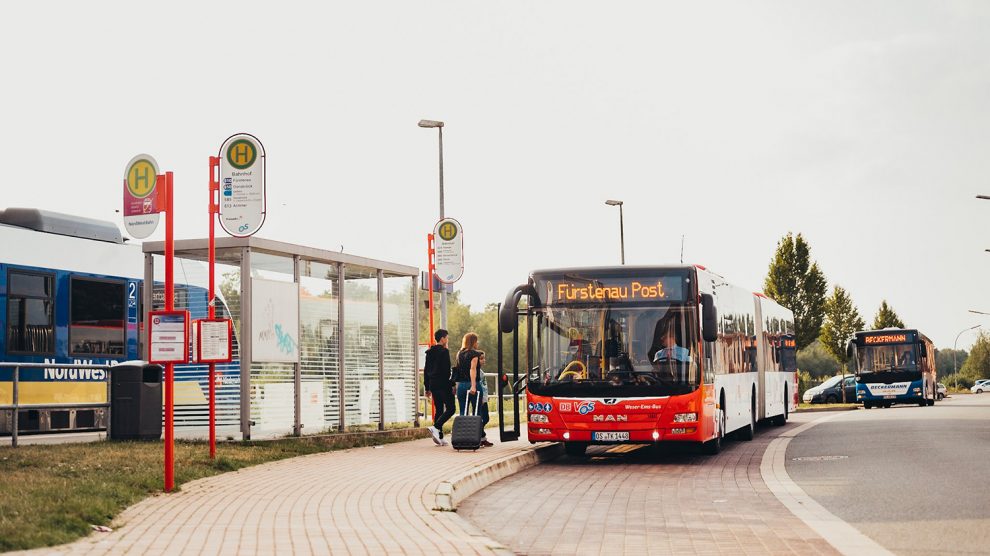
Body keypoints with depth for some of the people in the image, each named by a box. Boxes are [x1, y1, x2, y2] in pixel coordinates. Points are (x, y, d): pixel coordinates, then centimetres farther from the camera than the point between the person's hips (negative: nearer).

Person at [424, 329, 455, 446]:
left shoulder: (429, 352, 13)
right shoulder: (444, 351, -11)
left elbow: (426, 370, 16)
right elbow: (447, 370, -17)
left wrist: (427, 387, 20)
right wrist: (452, 385, -12)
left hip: (433, 384, 8)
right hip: (443, 384, -8)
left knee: (439, 410, 11)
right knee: (450, 408, -3)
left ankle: (439, 437, 7)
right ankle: (436, 427, -20)